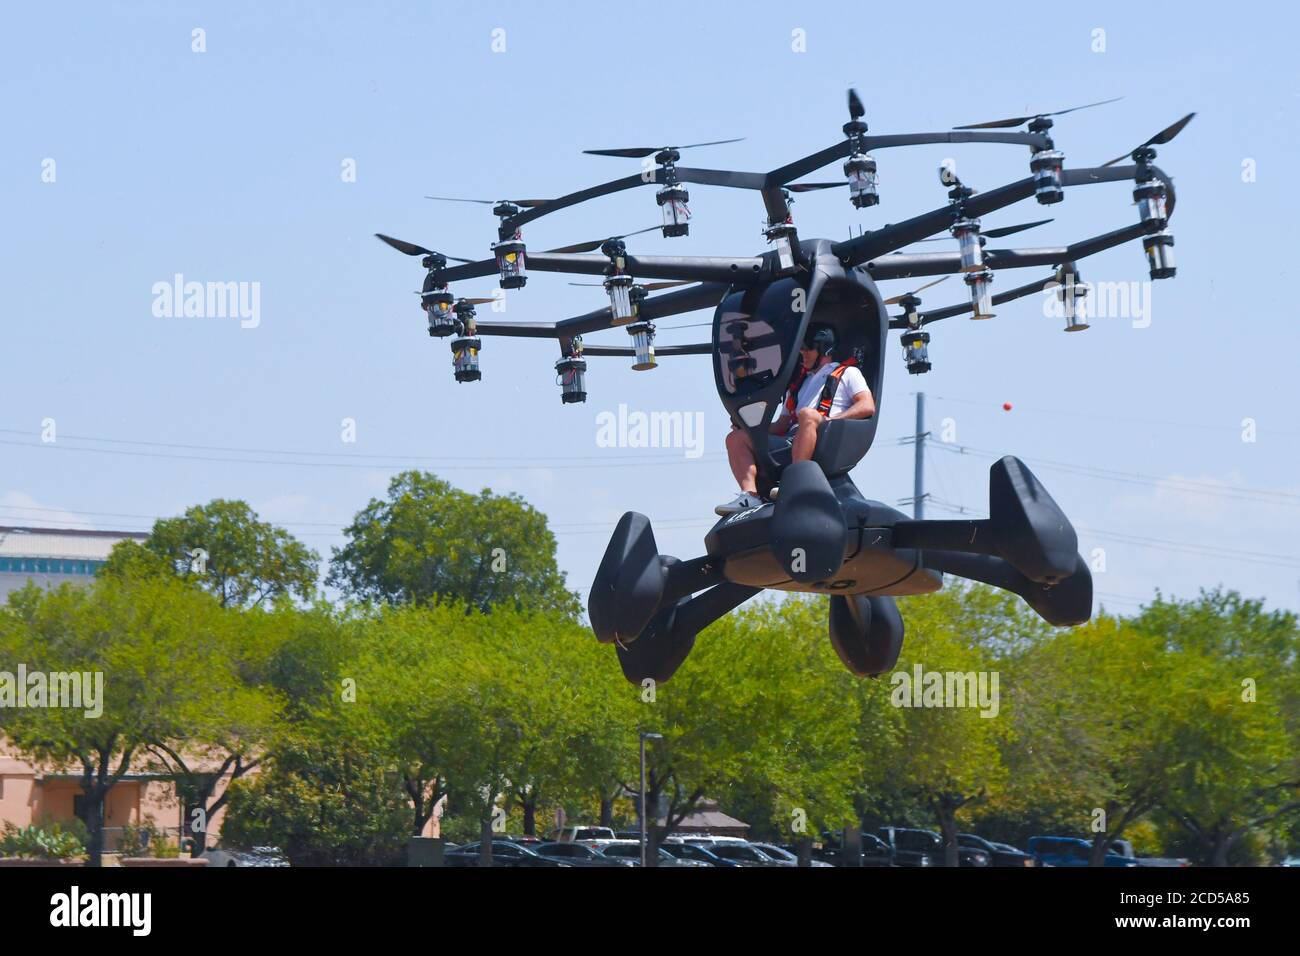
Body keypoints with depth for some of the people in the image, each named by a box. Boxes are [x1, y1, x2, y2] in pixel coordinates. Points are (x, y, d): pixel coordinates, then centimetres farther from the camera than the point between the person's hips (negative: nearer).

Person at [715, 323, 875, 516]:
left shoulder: (847, 373, 16)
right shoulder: (800, 382, 34)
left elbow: (868, 406, -1)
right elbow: (782, 425, 28)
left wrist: (830, 420, -13)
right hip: (791, 441, 7)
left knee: (808, 414, -38)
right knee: (737, 438, -5)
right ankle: (749, 494, -28)